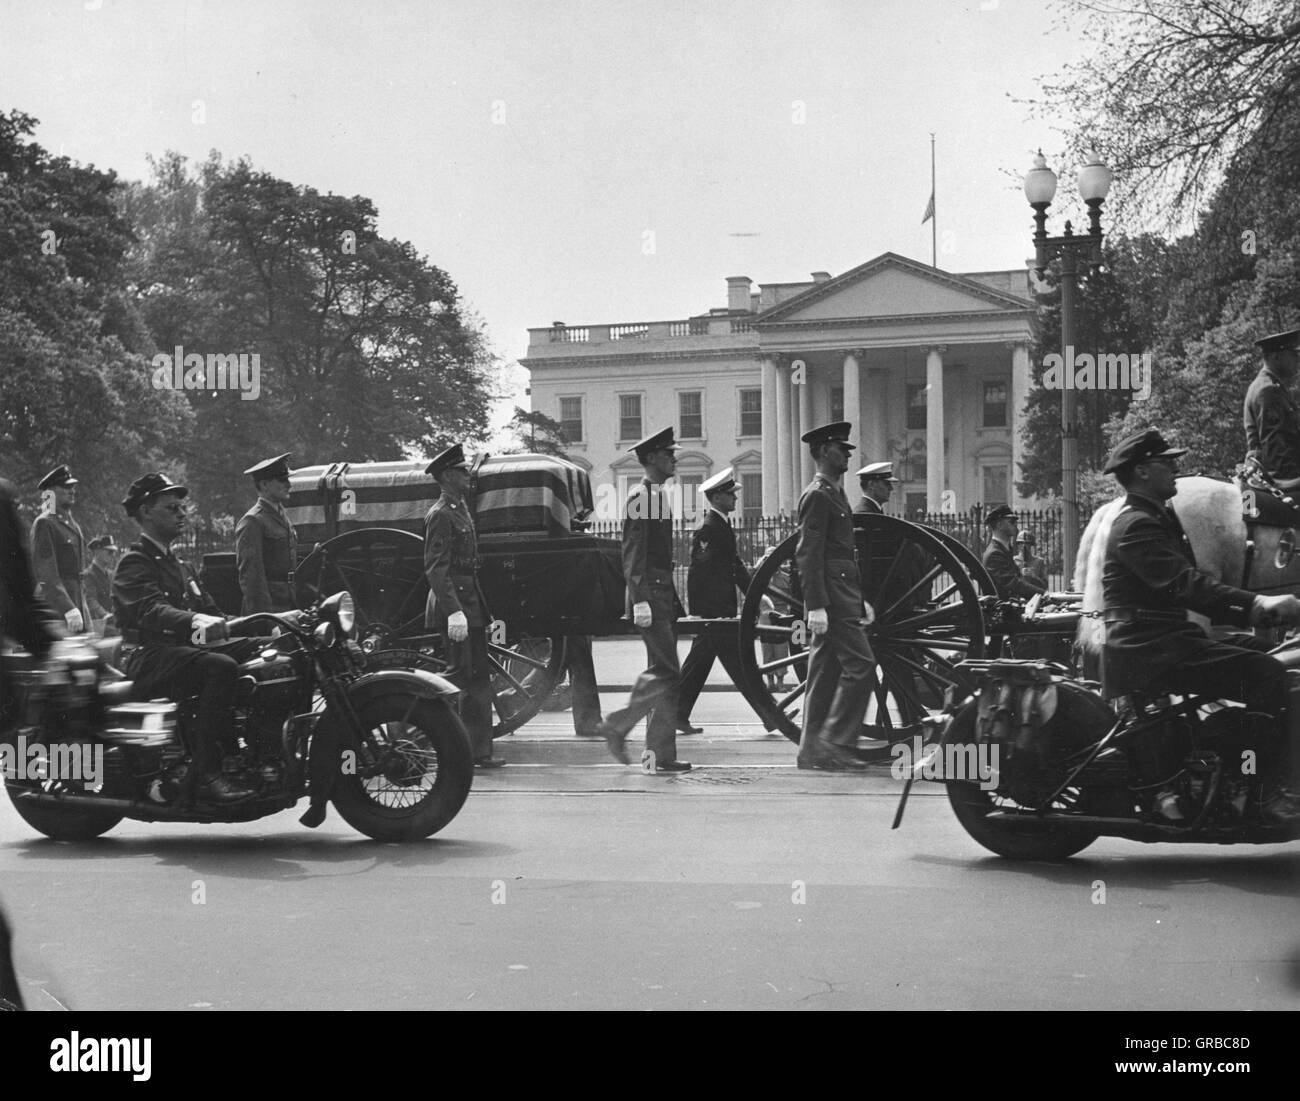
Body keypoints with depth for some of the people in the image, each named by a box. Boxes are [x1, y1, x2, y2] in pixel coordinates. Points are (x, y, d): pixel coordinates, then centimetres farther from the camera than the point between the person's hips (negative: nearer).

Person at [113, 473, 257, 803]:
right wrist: (194, 621, -43)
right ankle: (207, 773, -37)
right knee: (221, 667, -34)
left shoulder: (180, 567, 26)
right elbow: (150, 609, -24)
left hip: (186, 648, 8)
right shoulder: (134, 563, -5)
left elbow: (209, 610, 23)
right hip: (149, 656, -8)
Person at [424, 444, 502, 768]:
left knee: (479, 677, 10)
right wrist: (453, 611, -27)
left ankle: (479, 752, 15)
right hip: (454, 600, -10)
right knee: (459, 676, -8)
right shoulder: (440, 515, -12)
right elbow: (435, 568, -20)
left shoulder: (461, 510, 18)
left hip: (470, 600, 10)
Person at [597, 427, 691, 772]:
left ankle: (661, 755, 9)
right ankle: (617, 724, -1)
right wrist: (640, 600, -23)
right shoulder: (641, 496, -11)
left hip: (663, 595, 10)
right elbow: (633, 554, -17)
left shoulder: (658, 496, 18)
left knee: (665, 674, 8)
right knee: (667, 672, -13)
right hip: (650, 595, -10)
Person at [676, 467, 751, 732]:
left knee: (699, 661, 12)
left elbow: (735, 565, 21)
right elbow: (700, 573, -19)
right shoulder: (707, 529, -16)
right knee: (738, 661, -6)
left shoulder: (722, 524, 15)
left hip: (721, 608, 10)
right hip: (715, 609, -10)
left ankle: (678, 717, 16)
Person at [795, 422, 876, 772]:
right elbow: (808, 555, -18)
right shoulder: (817, 495, -11)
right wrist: (816, 605, -23)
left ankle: (812, 749, 12)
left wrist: (860, 601, 24)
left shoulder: (833, 494, 20)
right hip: (831, 598, -10)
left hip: (841, 597, 10)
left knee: (826, 672, 9)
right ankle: (835, 742, -9)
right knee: (860, 665, -12)